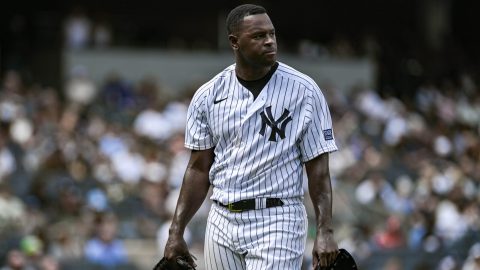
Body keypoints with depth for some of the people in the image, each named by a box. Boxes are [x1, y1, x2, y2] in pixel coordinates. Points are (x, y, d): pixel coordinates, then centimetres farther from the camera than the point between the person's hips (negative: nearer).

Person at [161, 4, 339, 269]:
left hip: (277, 220, -4)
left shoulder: (304, 91, -3)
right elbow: (199, 168, 10)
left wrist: (325, 231, -12)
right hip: (222, 223, 4)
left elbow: (318, 168, -3)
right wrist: (176, 231, 4)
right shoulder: (208, 96, 6)